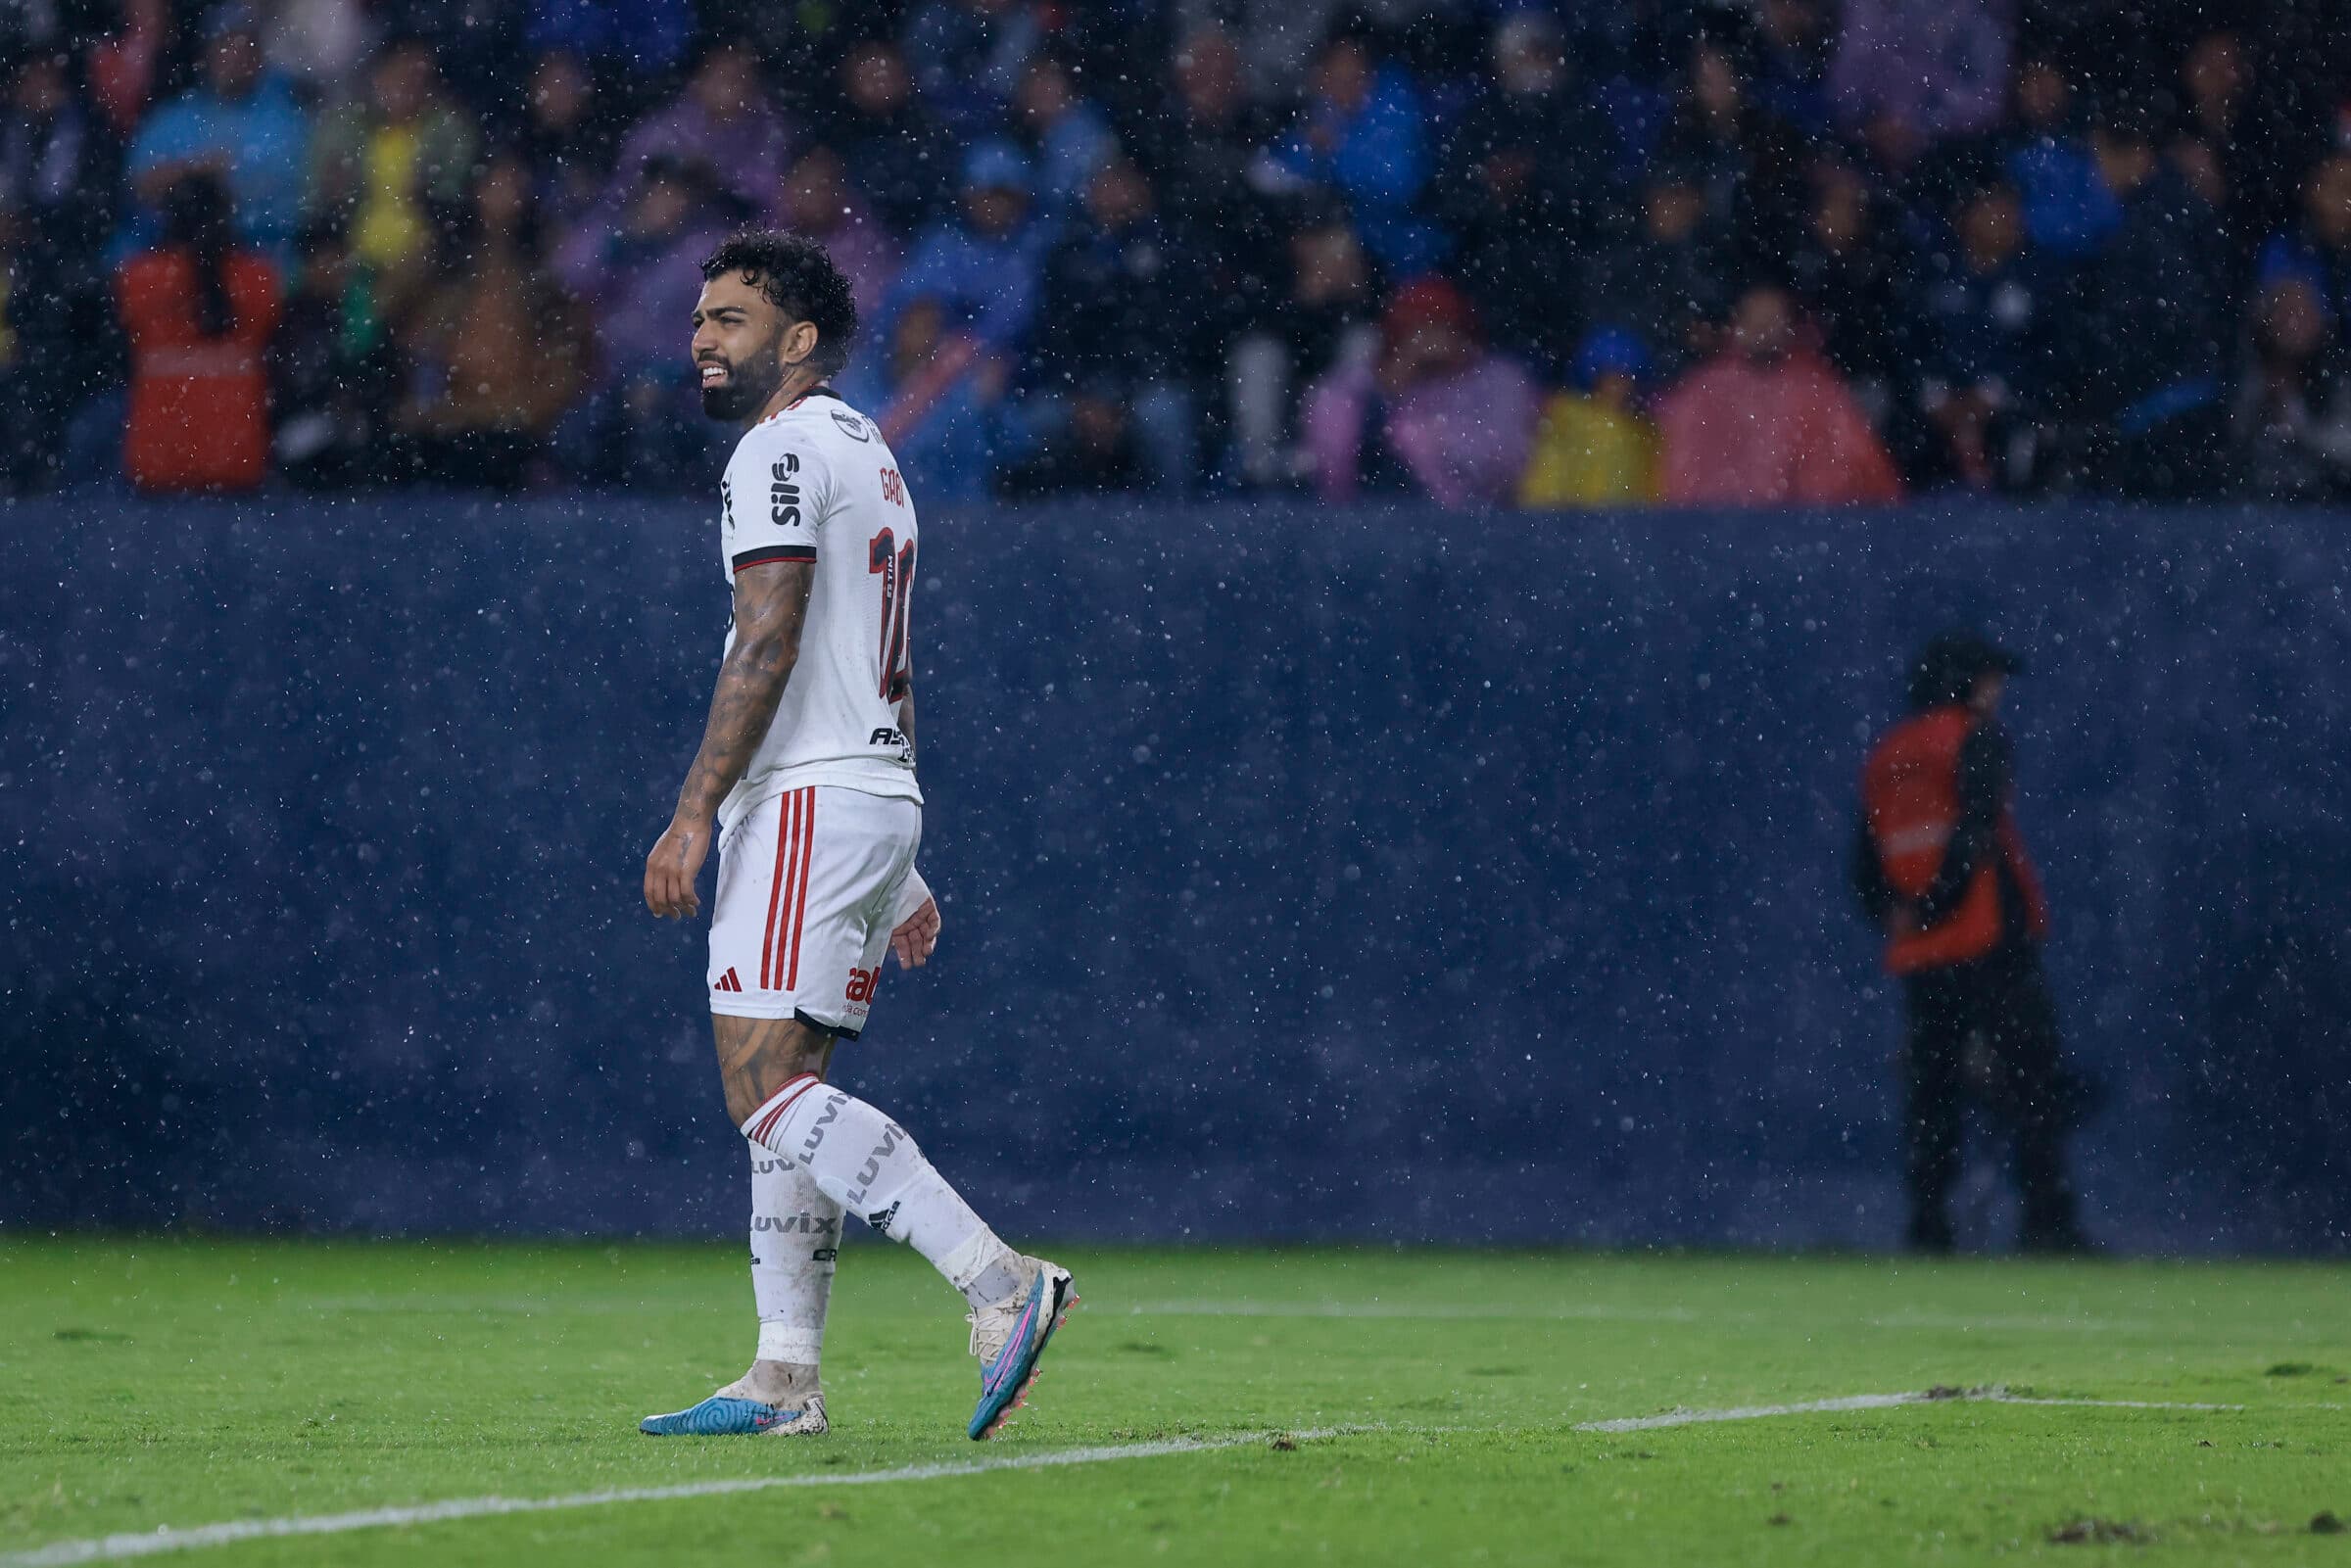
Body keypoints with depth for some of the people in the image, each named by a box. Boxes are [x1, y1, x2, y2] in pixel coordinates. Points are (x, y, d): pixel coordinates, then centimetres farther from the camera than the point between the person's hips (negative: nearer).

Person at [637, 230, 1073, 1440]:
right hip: (878, 796, 10)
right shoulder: (868, 455, 23)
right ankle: (785, 1376, 6)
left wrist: (694, 812, -19)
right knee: (789, 1088, 9)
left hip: (805, 799, -10)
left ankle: (995, 1281, -24)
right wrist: (898, 874, 25)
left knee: (765, 1084, -15)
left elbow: (768, 646, -18)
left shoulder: (780, 452, -8)